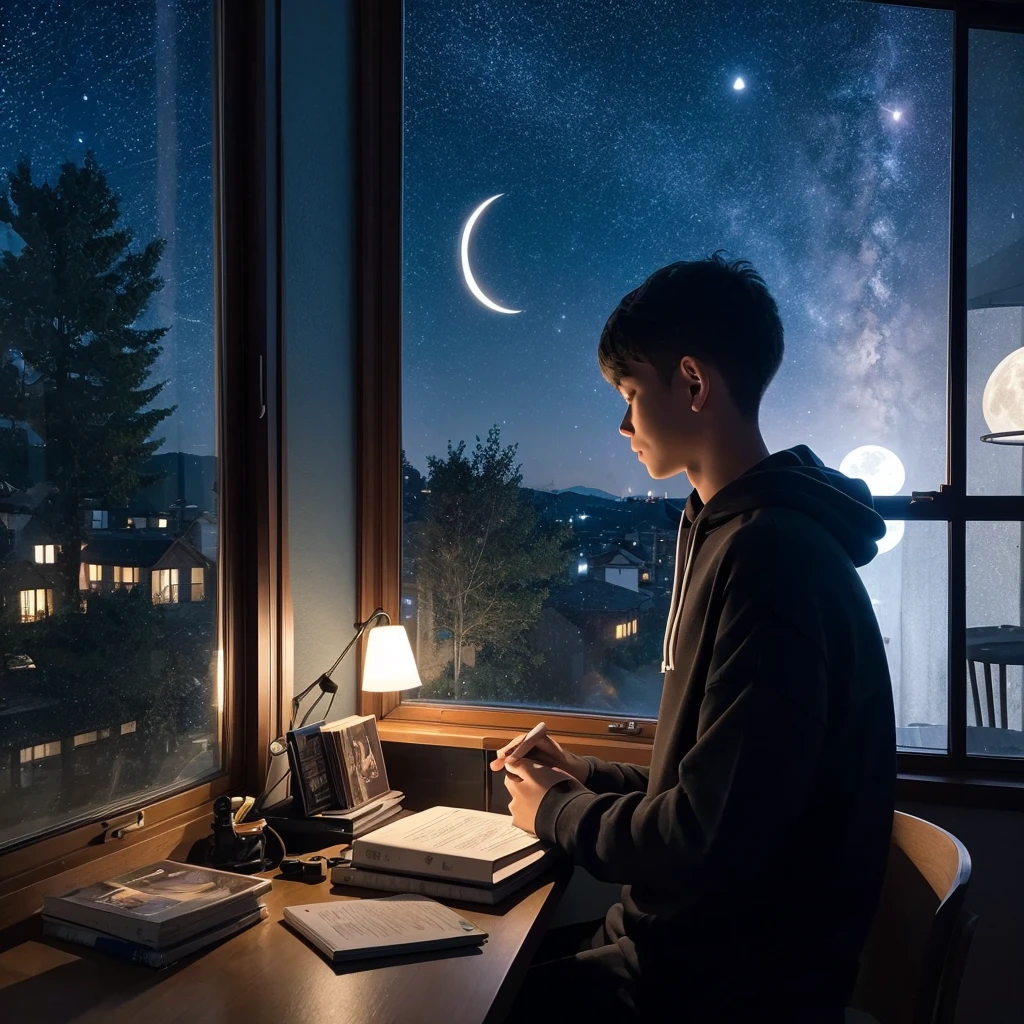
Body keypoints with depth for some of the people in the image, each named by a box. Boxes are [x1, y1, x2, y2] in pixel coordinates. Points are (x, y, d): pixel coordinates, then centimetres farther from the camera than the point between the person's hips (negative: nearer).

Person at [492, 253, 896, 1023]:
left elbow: (713, 839, -26)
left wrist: (560, 811, -10)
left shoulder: (769, 554, -23)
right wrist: (586, 779, 9)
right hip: (693, 945, 9)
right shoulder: (731, 534, 10)